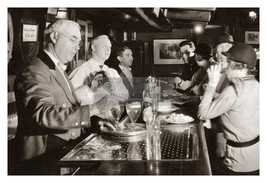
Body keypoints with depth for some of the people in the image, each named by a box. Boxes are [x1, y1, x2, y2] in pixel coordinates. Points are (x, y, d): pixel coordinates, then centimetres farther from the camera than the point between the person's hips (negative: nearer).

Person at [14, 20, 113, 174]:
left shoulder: (59, 70, 18)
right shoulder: (34, 73, -13)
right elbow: (44, 114, -27)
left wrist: (97, 121, 3)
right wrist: (93, 109, -30)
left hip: (67, 152, 8)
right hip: (44, 159, -8)